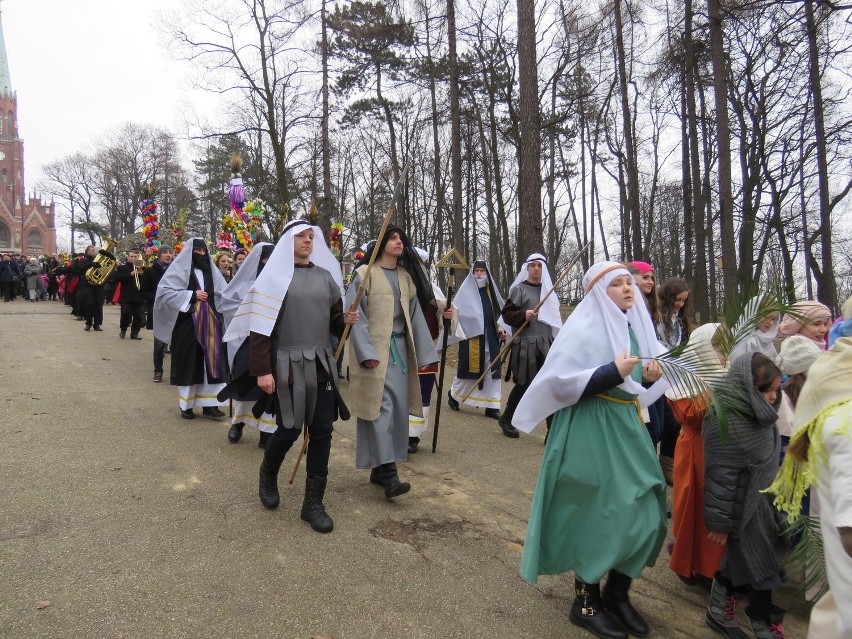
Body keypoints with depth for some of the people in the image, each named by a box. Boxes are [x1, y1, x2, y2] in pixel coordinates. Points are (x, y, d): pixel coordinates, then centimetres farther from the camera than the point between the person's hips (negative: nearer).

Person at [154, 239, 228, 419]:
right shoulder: (180, 268, -2)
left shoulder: (210, 270, 12)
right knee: (189, 363, 2)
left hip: (208, 323, 4)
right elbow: (164, 291, -10)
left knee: (210, 362, 2)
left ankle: (208, 404, 8)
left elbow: (223, 293, 11)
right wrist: (192, 295, -13)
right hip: (187, 323, -4)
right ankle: (186, 405, 15)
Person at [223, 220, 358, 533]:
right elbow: (260, 325, -9)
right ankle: (267, 475, 35)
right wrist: (262, 369, -15)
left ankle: (313, 502, 15)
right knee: (289, 430, 3)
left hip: (322, 364, 4)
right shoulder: (275, 275, -4)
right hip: (288, 365, -4)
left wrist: (346, 320, -7)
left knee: (322, 431, 2)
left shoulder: (325, 276, 10)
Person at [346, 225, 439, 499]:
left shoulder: (407, 277, 14)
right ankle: (387, 473, -8)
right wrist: (366, 351, -18)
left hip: (400, 349, 6)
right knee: (380, 407, -9)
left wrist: (424, 354, 8)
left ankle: (379, 468, 16)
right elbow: (354, 314, -9)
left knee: (398, 406, 5)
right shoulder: (364, 274, -3)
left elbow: (416, 316, 13)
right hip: (374, 349, -6)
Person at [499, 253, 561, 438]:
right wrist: (523, 315, -22)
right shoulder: (519, 289, 0)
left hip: (547, 344, 5)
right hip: (525, 345, -5)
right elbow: (506, 314, -5)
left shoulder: (549, 290, 16)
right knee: (524, 385, 0)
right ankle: (506, 419, 22)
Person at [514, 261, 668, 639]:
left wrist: (649, 379, -3)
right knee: (598, 517, 0)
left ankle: (616, 593, 29)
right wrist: (613, 372, -25)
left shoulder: (635, 327, 11)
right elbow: (559, 381, -21)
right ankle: (586, 603, 20)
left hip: (627, 427, 8)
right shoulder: (584, 329, -13)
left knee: (645, 515, 10)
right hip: (590, 432, -8)